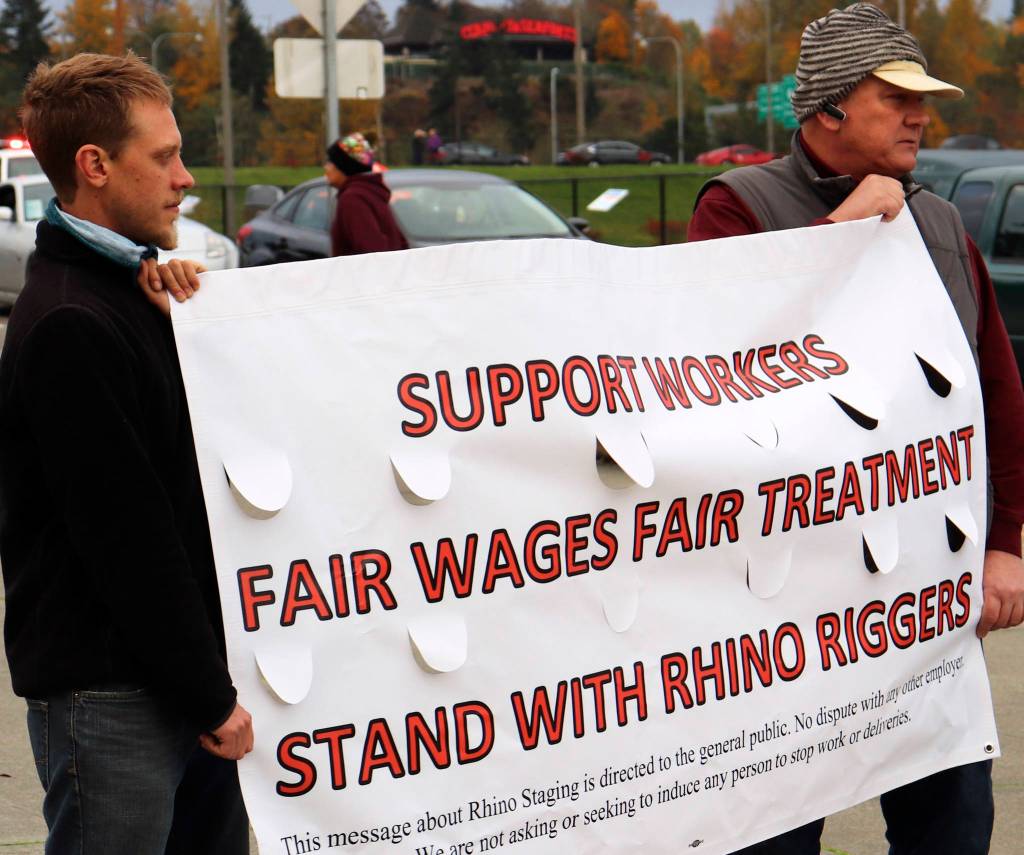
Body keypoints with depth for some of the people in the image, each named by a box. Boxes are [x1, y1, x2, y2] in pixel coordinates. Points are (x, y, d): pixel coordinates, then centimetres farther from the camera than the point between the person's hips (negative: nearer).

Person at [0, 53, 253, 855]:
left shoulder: (129, 288, 13)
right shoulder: (66, 327, -18)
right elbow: (125, 539, -19)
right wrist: (212, 697, -15)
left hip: (184, 683, 9)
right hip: (109, 697, -9)